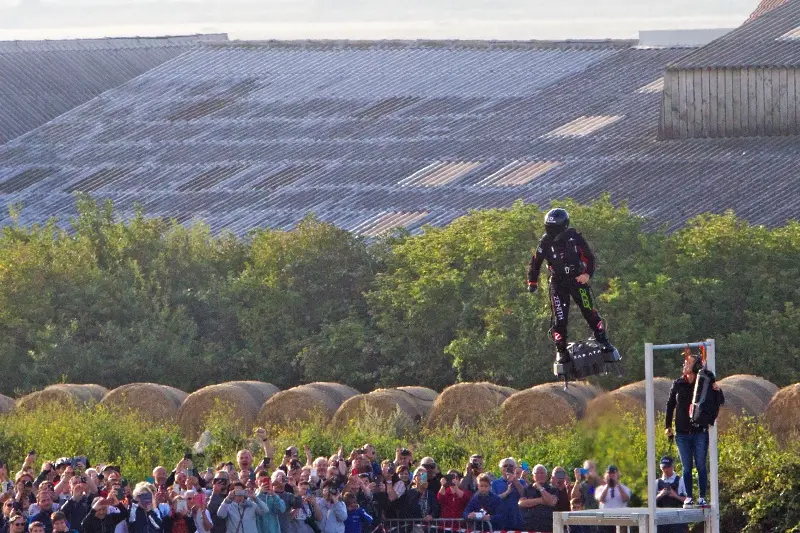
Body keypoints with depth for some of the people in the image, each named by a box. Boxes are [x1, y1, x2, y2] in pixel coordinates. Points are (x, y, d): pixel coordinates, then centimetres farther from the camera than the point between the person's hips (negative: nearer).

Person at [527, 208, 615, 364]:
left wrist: (588, 273, -15)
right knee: (560, 318, -6)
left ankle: (603, 341, 11)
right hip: (558, 284, 0)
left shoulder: (574, 238, -7)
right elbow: (535, 263, 4)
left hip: (578, 280, 0)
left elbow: (589, 257, 0)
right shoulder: (545, 242, -5)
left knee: (590, 312, -3)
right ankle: (561, 351, 3)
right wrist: (532, 282, -3)